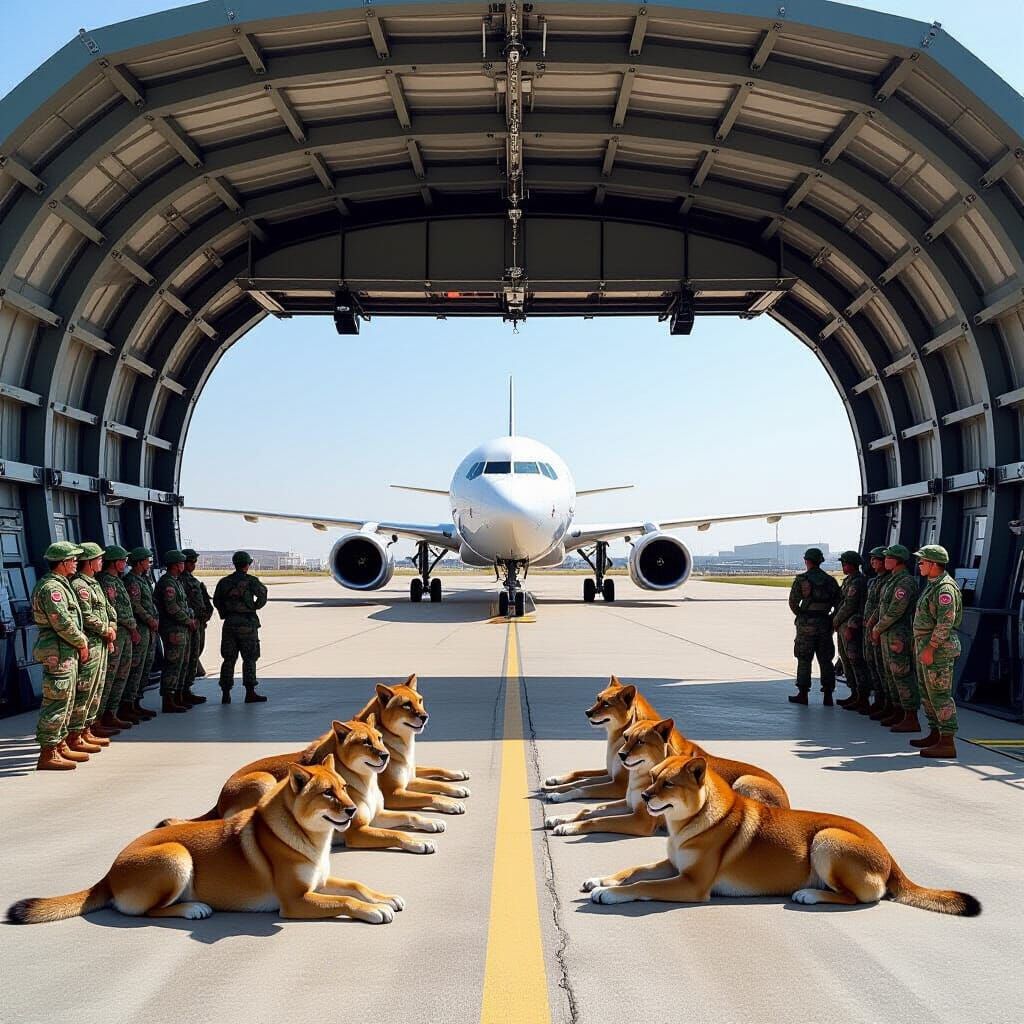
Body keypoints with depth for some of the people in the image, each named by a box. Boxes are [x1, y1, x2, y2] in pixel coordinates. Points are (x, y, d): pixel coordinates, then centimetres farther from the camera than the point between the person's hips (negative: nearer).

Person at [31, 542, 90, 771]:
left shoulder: (60, 584, 17)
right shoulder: (51, 587, -16)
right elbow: (63, 623, -22)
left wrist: (81, 640, 9)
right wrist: (82, 642, -10)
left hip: (66, 651, 11)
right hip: (58, 652, -11)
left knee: (66, 701, 17)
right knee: (57, 703, -8)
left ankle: (61, 747, 25)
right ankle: (48, 755, -4)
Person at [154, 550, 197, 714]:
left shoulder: (176, 582, 18)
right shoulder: (167, 582, -15)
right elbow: (172, 608, -22)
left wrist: (190, 619, 9)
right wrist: (188, 621, -11)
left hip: (182, 629, 11)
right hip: (174, 630, -11)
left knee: (182, 664, 15)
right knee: (173, 664, -9)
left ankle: (178, 698, 23)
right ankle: (168, 702, -6)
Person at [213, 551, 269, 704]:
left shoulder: (224, 582, 8)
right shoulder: (250, 580, -6)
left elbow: (216, 601, 13)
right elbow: (262, 595, -15)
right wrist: (254, 607, 1)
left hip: (229, 622, 4)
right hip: (247, 623, -4)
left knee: (228, 659, 8)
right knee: (249, 658, 1)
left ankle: (226, 694, 8)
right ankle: (250, 693, -2)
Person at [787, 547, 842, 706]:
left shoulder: (801, 579, -7)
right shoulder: (830, 580, 6)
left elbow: (793, 602, -8)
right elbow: (838, 603, 4)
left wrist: (801, 616, 7)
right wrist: (832, 620, 11)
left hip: (806, 624, -4)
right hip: (825, 624, 4)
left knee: (804, 659, 3)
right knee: (825, 660, 9)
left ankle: (803, 694, 6)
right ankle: (828, 696, 9)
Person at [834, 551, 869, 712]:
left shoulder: (857, 582, -15)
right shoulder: (849, 581, 17)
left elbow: (849, 606, -18)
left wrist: (835, 621, -8)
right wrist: (837, 621, 11)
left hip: (851, 627, -10)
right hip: (843, 626, 10)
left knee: (856, 662, -8)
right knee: (847, 661, 15)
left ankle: (863, 699, -5)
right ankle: (855, 694, 23)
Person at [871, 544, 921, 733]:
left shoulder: (905, 582, -17)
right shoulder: (892, 580, 15)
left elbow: (895, 611, -20)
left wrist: (877, 628, -10)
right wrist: (877, 629, 12)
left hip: (898, 636, -10)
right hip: (887, 634, 11)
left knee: (902, 675, -8)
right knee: (891, 674, 16)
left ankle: (911, 719, -5)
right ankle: (899, 713, 25)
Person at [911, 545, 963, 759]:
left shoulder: (945, 587, -17)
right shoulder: (932, 584, 16)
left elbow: (945, 622, -24)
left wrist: (930, 648, -24)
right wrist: (919, 642, 21)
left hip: (938, 648, -11)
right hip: (925, 646, 11)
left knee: (940, 694, -9)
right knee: (927, 693, 16)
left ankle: (947, 743, -6)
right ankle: (935, 734, 25)